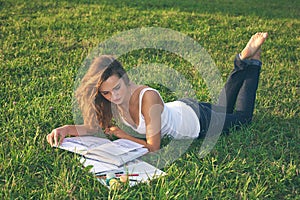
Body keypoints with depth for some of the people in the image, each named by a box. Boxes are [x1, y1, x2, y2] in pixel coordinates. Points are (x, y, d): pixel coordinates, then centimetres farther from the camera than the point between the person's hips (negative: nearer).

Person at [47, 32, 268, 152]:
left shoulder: (148, 97, -44)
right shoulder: (111, 98, -25)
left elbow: (153, 147, -38)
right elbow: (93, 128, -19)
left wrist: (123, 135, -29)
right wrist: (65, 129, -35)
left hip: (198, 119, -5)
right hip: (181, 108, 5)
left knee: (243, 116, 24)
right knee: (223, 106, 34)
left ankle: (252, 59, 28)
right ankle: (243, 62, 41)